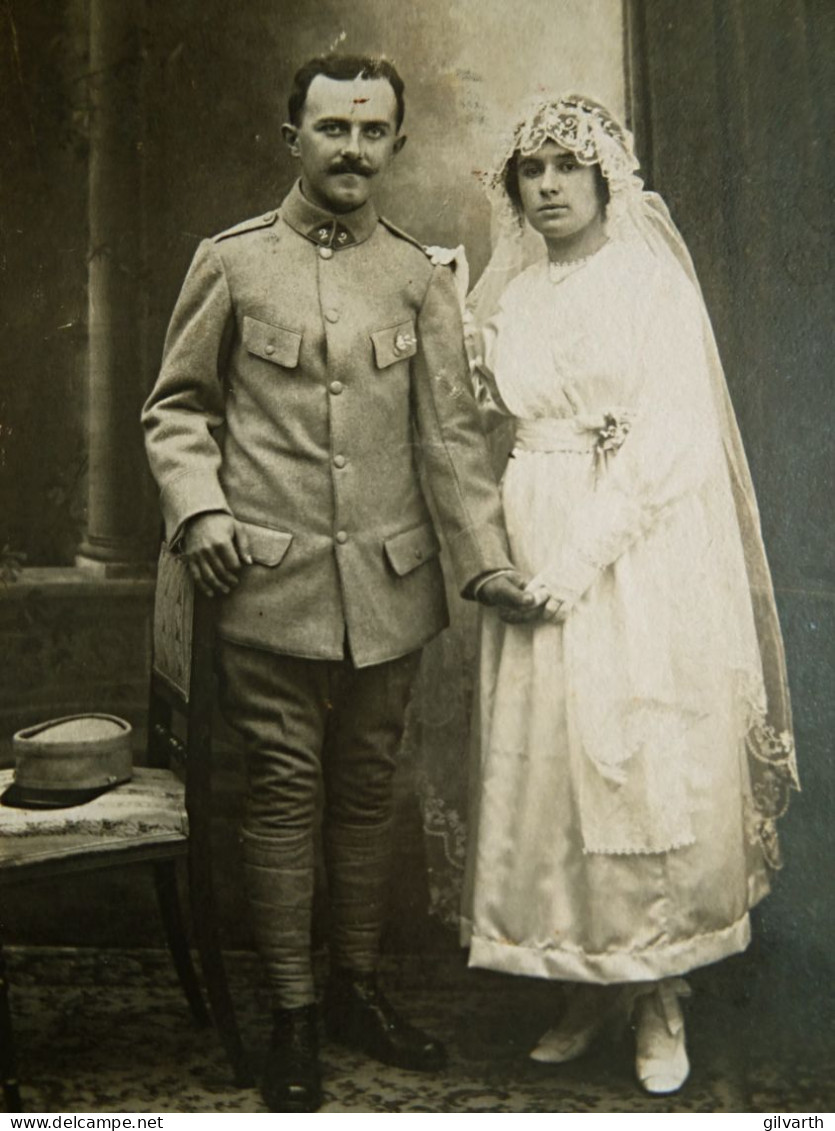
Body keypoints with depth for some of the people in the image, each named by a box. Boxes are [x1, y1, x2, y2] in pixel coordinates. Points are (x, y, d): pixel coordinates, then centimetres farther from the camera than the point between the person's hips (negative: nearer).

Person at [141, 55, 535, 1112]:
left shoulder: (421, 278, 8)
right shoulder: (231, 261, 3)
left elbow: (451, 429, 5)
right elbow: (176, 405, 7)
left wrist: (487, 554, -3)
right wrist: (199, 509, -9)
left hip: (389, 585, 2)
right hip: (271, 584, -2)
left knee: (368, 790, 11)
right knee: (284, 794, 2)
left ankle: (358, 986, 28)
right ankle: (292, 1017, 16)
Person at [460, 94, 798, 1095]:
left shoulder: (652, 279, 0)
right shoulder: (507, 296, 14)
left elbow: (671, 437, -9)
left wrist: (585, 553, -16)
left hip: (643, 556, -4)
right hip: (534, 552, 4)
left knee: (643, 767, -4)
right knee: (544, 762, 2)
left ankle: (658, 995, 10)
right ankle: (586, 985, 14)